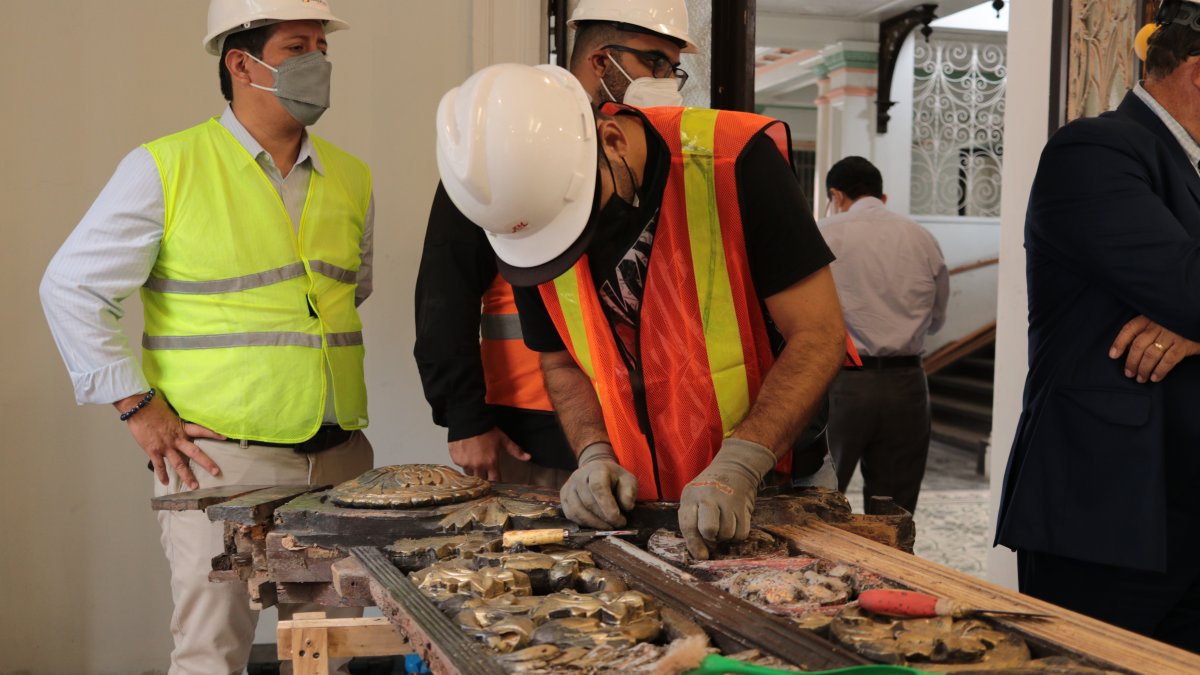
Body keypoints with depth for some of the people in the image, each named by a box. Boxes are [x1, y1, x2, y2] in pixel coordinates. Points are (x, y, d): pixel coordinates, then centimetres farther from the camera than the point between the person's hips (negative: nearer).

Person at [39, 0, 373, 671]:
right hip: (220, 462, -5)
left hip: (340, 462, 5)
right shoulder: (165, 169, -5)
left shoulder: (352, 180, 11)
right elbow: (73, 289, -2)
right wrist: (139, 407, -6)